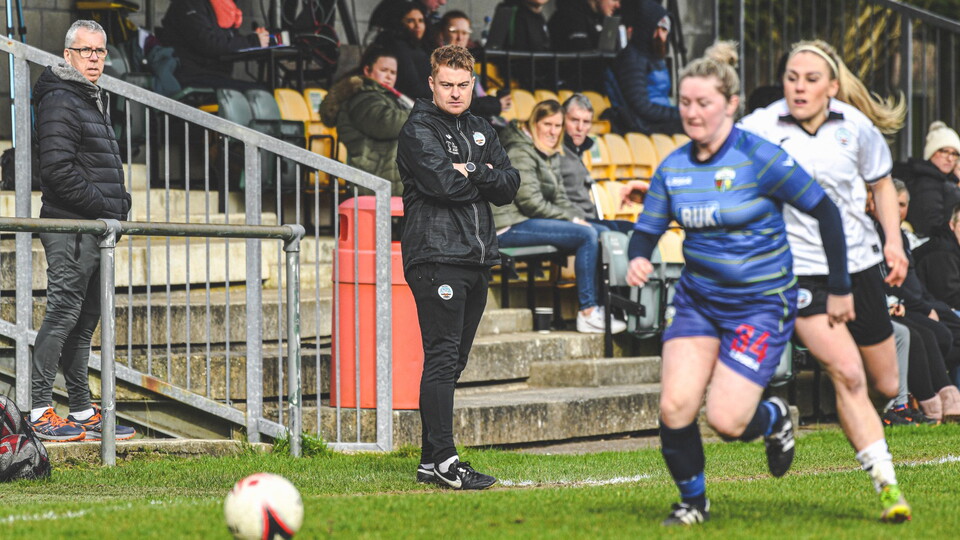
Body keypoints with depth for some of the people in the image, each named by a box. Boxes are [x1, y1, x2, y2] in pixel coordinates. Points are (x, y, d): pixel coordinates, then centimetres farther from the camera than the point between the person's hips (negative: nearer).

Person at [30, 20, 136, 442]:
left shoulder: (95, 101, 21)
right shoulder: (60, 102, -10)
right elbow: (59, 171, -19)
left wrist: (119, 204, 12)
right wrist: (107, 207, -16)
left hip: (97, 228, 10)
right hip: (70, 228, -10)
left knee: (85, 320, 11)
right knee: (63, 314, -10)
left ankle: (83, 413, 15)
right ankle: (39, 411, -9)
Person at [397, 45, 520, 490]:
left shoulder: (481, 131, 19)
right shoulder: (419, 130, -4)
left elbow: (509, 186, 8)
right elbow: (444, 184, -19)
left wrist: (471, 171, -9)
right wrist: (483, 178, -2)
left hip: (477, 260, 7)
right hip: (436, 257, -7)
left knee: (453, 360, 8)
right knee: (441, 357, -12)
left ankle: (432, 460, 12)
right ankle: (442, 459, -14)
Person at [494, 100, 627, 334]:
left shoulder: (551, 155, 18)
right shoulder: (520, 152, -12)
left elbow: (560, 199, 19)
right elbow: (531, 202, -18)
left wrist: (580, 218, -1)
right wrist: (572, 220, -14)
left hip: (530, 222, 10)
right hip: (512, 227, -10)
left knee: (603, 233, -2)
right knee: (586, 235, -23)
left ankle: (602, 305, -4)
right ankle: (587, 313, -23)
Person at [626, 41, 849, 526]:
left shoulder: (759, 158, -15)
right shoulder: (673, 168, 1)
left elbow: (825, 211, -10)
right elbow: (647, 229, 8)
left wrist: (839, 288, -8)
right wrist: (638, 259, -17)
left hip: (762, 303, -4)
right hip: (697, 300, 5)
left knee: (726, 421, -13)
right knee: (675, 407, -12)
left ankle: (774, 419, 24)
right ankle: (692, 502, 13)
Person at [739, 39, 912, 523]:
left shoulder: (856, 127, 1)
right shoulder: (760, 128, -7)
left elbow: (881, 183, 16)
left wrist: (893, 241, 4)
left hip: (860, 263, 4)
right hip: (800, 270, -4)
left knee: (886, 384, 10)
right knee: (847, 374, -20)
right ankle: (886, 484, -15)